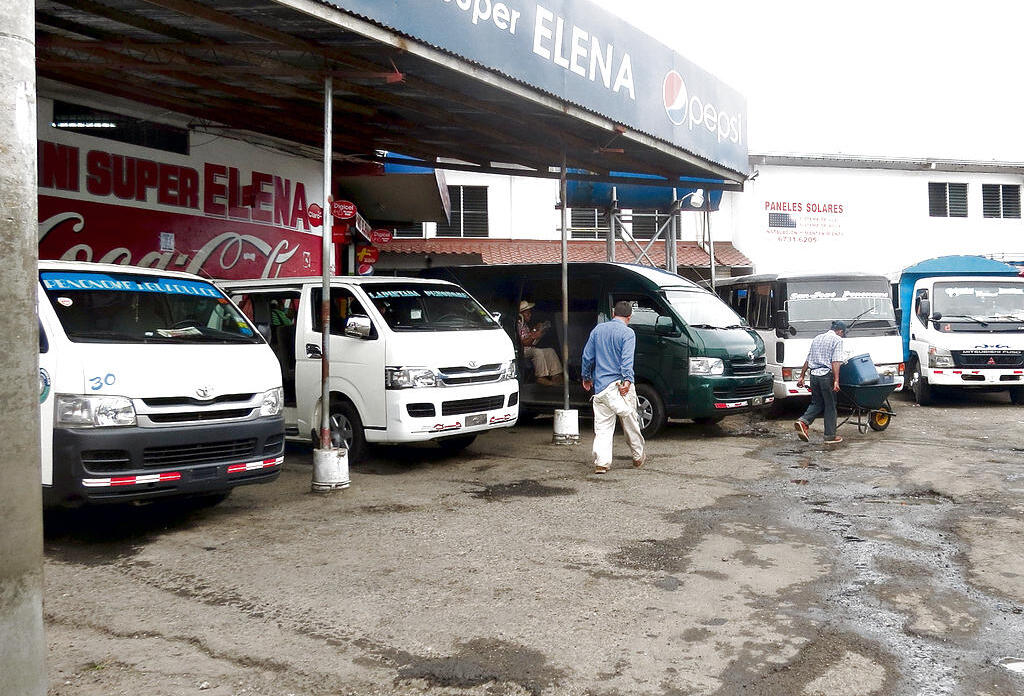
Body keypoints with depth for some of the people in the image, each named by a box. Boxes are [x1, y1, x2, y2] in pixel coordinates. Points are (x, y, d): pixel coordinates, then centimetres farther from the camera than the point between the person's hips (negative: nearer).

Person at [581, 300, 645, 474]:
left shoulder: (598, 329, 11)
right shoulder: (627, 333, -5)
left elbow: (587, 356, 15)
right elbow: (627, 359, -18)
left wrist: (586, 377, 25)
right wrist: (627, 380, -26)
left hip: (600, 386, 4)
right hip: (618, 385, -4)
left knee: (602, 426, 4)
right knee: (630, 422, 10)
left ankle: (601, 463, -4)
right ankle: (638, 457, 23)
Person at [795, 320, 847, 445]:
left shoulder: (817, 338, 18)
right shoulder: (837, 340, -3)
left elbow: (808, 360, 18)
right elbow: (835, 362, -14)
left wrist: (802, 376, 20)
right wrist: (836, 381, -19)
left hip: (814, 375, 6)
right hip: (826, 375, -6)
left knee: (817, 403, 16)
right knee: (830, 406, 5)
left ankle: (803, 421, -8)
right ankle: (830, 436, 10)